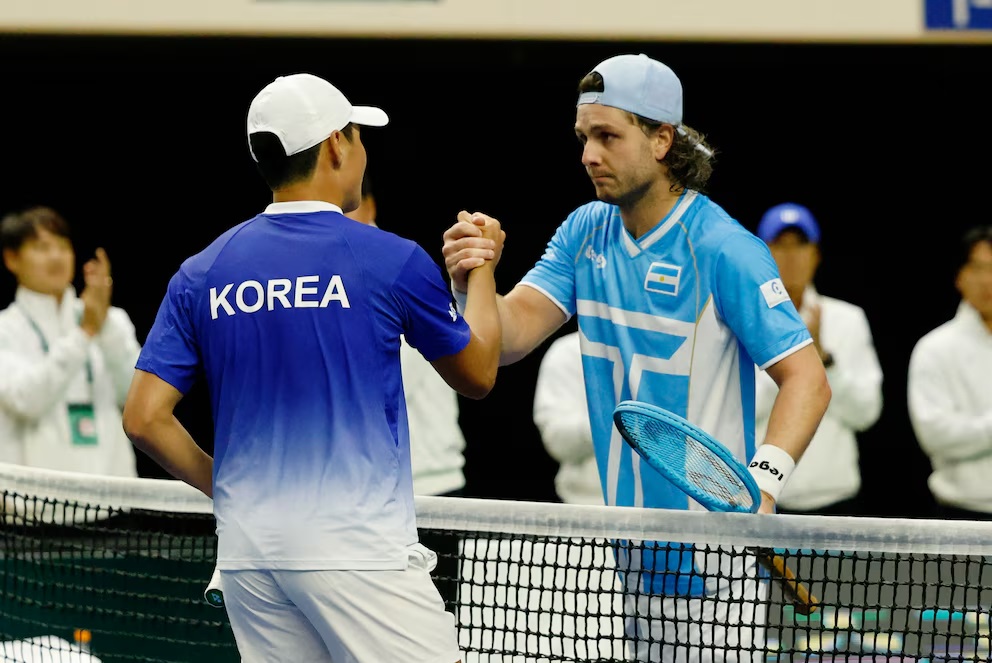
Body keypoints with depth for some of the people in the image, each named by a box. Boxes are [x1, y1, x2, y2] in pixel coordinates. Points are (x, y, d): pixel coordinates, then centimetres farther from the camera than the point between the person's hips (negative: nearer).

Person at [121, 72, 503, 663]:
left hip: (247, 548, 5)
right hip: (358, 543, -5)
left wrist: (226, 487, 15)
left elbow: (145, 418, 1)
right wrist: (481, 269, 27)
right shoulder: (391, 260, -5)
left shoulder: (201, 275, 6)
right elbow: (477, 375, 11)